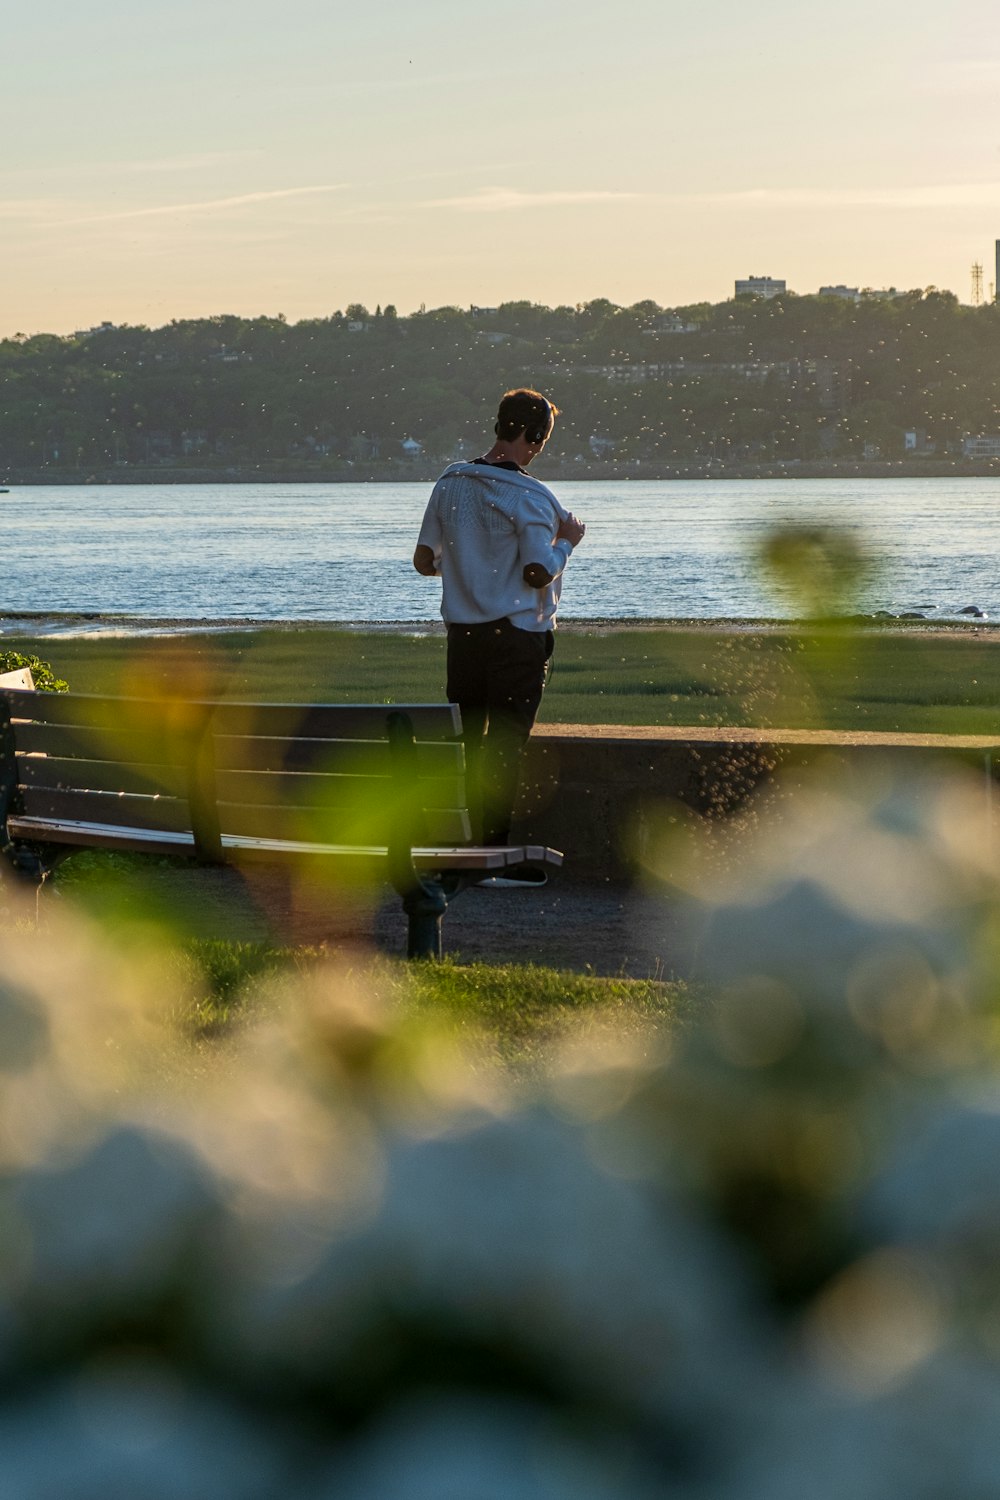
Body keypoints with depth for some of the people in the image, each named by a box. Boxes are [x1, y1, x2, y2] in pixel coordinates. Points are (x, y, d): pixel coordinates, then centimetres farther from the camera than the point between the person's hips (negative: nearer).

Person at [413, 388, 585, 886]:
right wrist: (566, 542, -1)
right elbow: (538, 573, -18)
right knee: (505, 743, -2)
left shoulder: (449, 483, 5)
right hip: (517, 635, -6)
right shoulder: (529, 497, -14)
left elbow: (424, 560, 9)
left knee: (463, 741, 12)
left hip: (462, 633, 6)